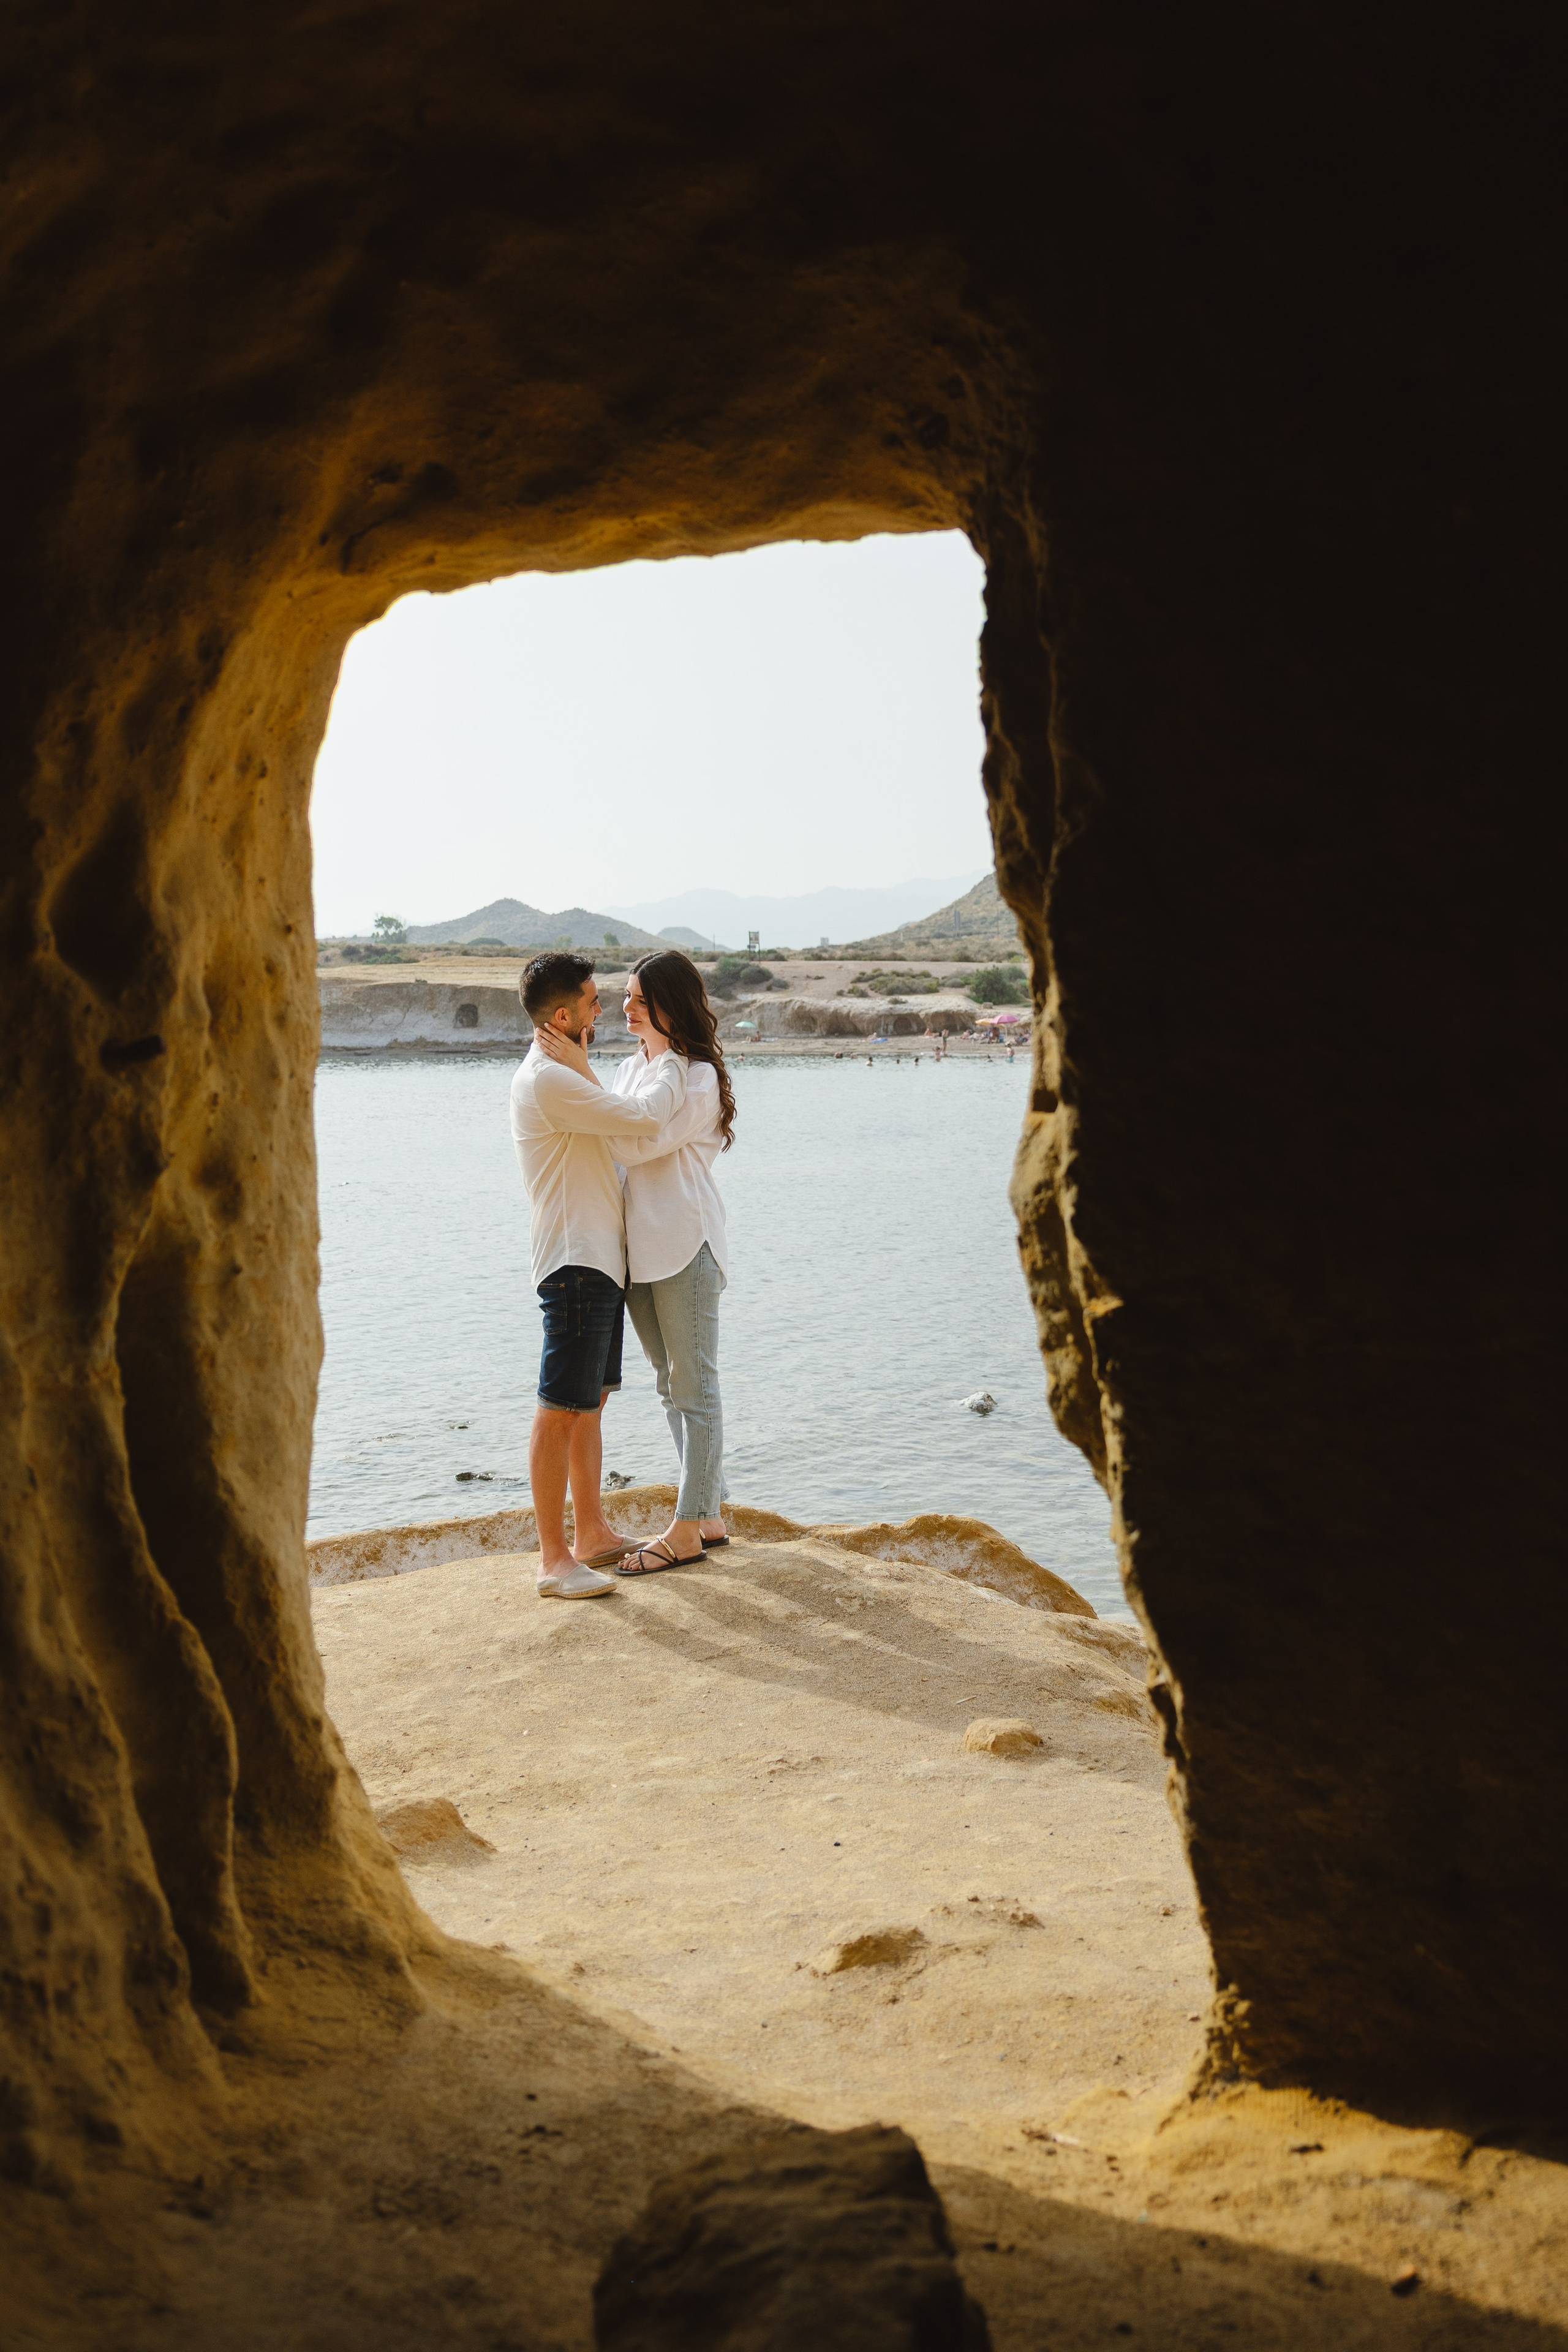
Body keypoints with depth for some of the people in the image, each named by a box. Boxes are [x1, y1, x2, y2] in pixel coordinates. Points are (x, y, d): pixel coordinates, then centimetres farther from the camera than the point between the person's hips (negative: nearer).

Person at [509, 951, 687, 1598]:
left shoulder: (563, 1075, 17)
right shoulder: (546, 1080, -17)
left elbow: (620, 1127, 26)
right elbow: (643, 1118, -21)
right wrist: (667, 1059, -5)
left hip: (600, 1262, 11)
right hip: (574, 1265, -11)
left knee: (590, 1404, 16)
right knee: (560, 1412, -7)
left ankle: (592, 1533, 25)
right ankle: (554, 1559, -4)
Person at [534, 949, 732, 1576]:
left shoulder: (699, 1077, -11)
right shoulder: (632, 1068, 14)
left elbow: (635, 1143, -22)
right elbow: (610, 1143, 19)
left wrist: (582, 1075, -23)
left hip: (684, 1247, -9)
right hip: (637, 1244, 9)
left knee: (694, 1388, -2)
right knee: (671, 1385, 14)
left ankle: (688, 1531, 3)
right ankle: (710, 1516, 23)